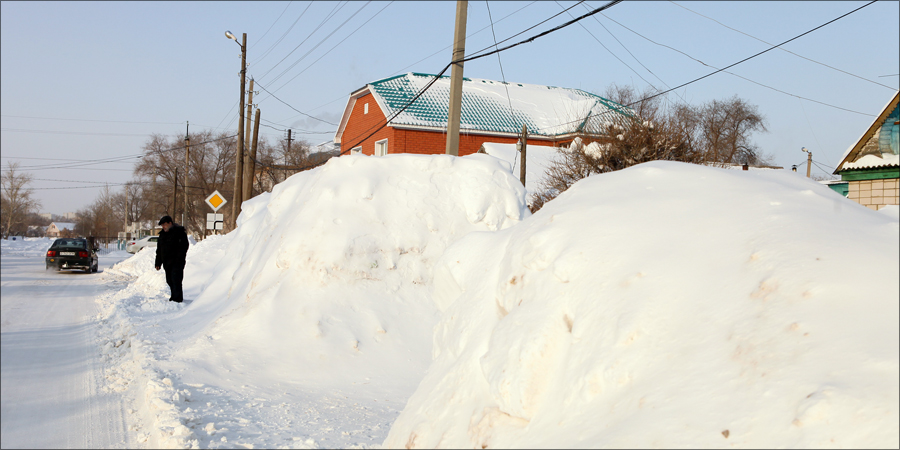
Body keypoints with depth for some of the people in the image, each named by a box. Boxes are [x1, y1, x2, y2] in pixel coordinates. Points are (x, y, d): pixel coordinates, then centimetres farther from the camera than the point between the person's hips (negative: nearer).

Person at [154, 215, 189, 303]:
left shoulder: (179, 232, -6)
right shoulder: (162, 234, 15)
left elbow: (184, 246, -11)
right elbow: (159, 250, 20)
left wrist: (179, 259, -18)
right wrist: (158, 263, 13)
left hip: (177, 262, -7)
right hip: (167, 263, 7)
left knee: (176, 280, -12)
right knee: (170, 281, 9)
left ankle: (177, 298, -10)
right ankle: (174, 296, 20)